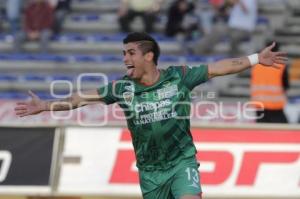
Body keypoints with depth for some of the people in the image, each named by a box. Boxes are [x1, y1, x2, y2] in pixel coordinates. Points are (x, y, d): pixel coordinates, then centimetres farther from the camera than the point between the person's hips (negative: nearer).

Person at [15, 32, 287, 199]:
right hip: (150, 170, 3)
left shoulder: (178, 77, -8)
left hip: (182, 161, -3)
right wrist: (45, 106, -4)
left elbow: (218, 68, -5)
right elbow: (84, 98, -1)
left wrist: (256, 59, -8)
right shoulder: (123, 87, -4)